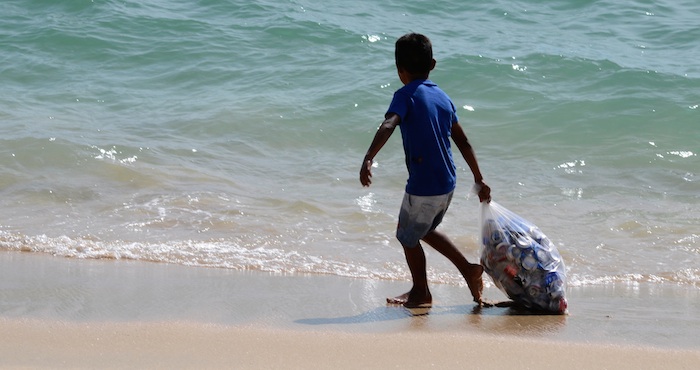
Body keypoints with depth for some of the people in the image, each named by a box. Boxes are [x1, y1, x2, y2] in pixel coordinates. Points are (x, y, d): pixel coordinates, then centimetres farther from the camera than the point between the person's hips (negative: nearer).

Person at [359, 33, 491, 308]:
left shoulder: (406, 95, -11)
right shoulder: (442, 97, 11)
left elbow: (388, 126, -30)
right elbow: (464, 143, 15)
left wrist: (368, 159, -42)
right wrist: (479, 181, 22)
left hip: (423, 186, -7)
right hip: (447, 183, 7)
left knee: (407, 236, 15)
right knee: (425, 230, 29)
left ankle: (421, 292, 29)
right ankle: (468, 269, 28)